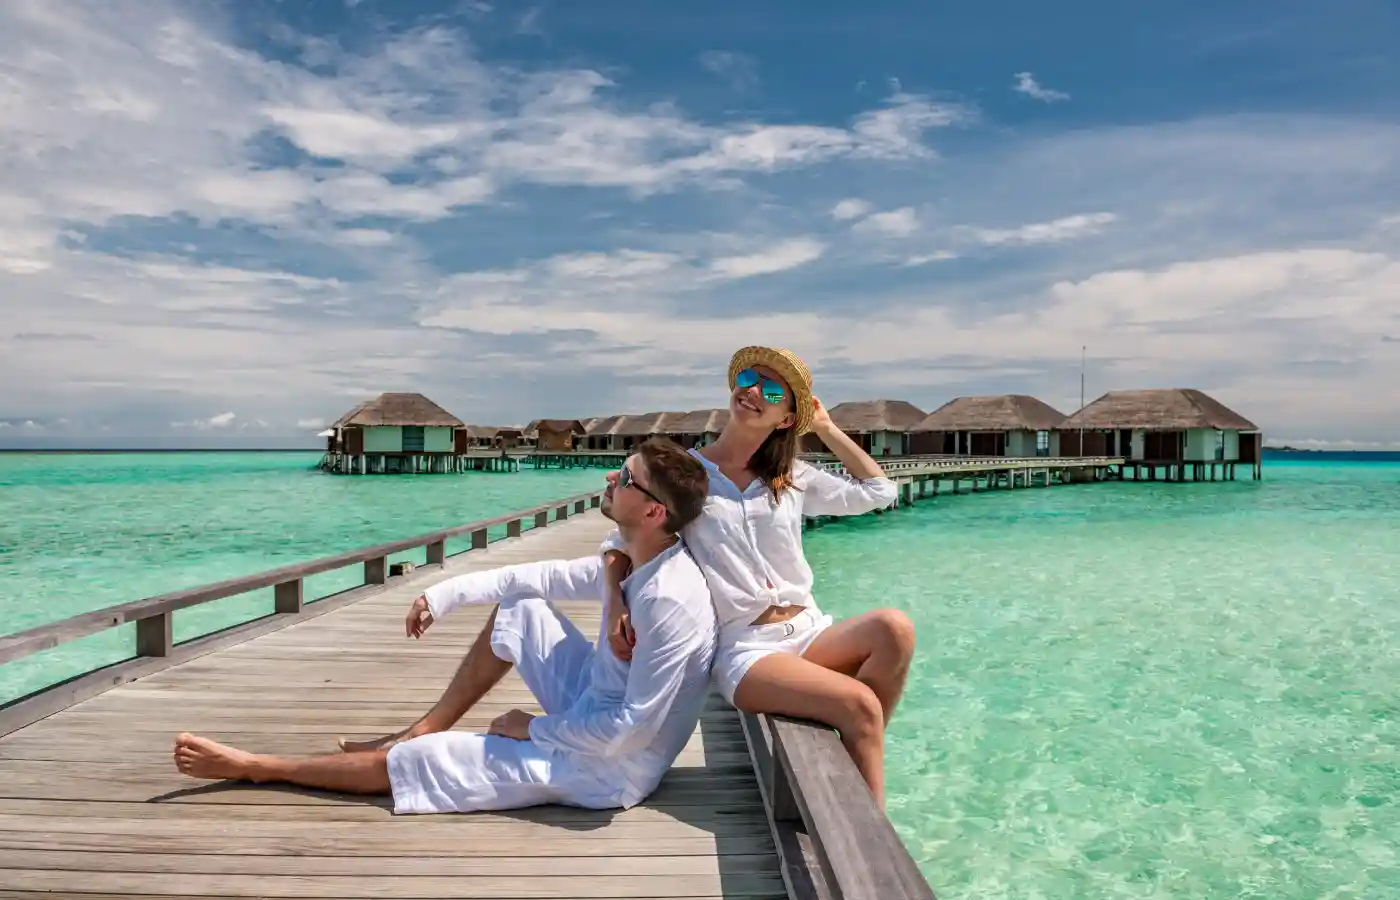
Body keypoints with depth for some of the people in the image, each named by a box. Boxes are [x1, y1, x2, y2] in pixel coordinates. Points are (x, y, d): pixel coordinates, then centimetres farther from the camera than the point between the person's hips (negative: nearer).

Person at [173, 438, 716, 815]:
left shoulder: (669, 601, -32)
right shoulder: (634, 558, -3)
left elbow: (630, 731, -30)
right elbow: (547, 576, 7)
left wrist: (533, 728, -15)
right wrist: (446, 595, 2)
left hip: (609, 766, -8)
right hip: (599, 712, 8)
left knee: (403, 763, -2)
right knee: (518, 606, 11)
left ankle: (253, 767, 18)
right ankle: (422, 731, 18)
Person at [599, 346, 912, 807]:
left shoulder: (793, 478, 13)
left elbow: (878, 490, 20)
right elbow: (621, 541, 6)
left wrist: (825, 428, 16)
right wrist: (615, 605, -13)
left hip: (809, 631, 5)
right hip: (745, 650, -4)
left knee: (893, 627, -28)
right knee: (859, 705, -29)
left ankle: (849, 763, -11)